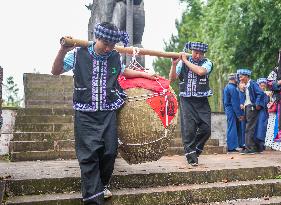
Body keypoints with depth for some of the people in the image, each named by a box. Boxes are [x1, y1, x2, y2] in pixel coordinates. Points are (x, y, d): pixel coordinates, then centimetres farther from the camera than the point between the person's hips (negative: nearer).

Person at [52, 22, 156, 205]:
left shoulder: (115, 57, 5)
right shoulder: (78, 54, -5)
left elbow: (124, 71, 27)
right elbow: (56, 71, 1)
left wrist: (144, 74, 24)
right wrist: (63, 51, -14)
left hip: (109, 113, 3)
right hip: (86, 114, -3)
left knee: (110, 152, 4)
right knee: (89, 155, -7)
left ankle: (101, 186, 28)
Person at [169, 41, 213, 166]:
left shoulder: (207, 63, 3)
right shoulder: (182, 62, 6)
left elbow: (200, 71, -19)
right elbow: (172, 78, 3)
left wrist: (186, 61, -11)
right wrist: (174, 64, -12)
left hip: (202, 101, 1)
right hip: (187, 101, -1)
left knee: (206, 129, -3)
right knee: (189, 130, -5)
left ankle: (195, 150, 19)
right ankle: (191, 157, 5)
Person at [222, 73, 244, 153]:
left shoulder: (226, 87, 16)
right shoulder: (232, 88, -15)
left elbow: (224, 100, 22)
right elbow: (235, 103, -18)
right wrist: (240, 114, -16)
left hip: (228, 108, 10)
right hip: (232, 110, -10)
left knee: (231, 128, 13)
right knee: (232, 128, -7)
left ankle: (230, 147, 16)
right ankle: (231, 147, -5)